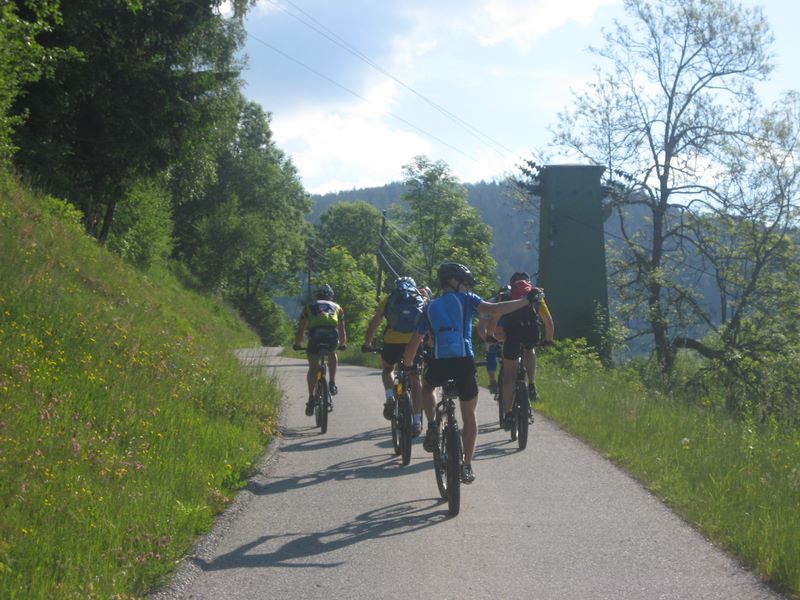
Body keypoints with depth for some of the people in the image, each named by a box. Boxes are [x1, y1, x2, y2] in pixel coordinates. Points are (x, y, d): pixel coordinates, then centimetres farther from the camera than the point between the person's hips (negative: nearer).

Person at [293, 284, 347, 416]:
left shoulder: (309, 307, 30)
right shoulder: (337, 308, 32)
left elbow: (300, 330, 29)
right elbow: (342, 332, 37)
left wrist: (297, 344, 45)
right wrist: (342, 344, 55)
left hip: (315, 335, -1)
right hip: (332, 336, 1)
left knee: (313, 368, 17)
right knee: (332, 354, 34)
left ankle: (311, 398, 8)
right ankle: (332, 384, 22)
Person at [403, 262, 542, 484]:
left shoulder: (431, 307, 19)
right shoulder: (466, 299, 11)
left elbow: (414, 342, 19)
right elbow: (493, 309, -6)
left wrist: (407, 365, 34)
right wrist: (524, 301, 0)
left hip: (439, 364, 2)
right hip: (464, 363, -2)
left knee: (427, 386, 37)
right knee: (469, 416, 17)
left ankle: (432, 428, 14)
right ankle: (467, 466, 14)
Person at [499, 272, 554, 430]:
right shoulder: (536, 294, 30)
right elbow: (548, 320, 34)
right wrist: (548, 339, 48)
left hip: (513, 331, -1)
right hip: (532, 332, 1)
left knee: (508, 375, 9)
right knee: (529, 351, 37)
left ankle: (508, 414, 2)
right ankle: (531, 386, 19)